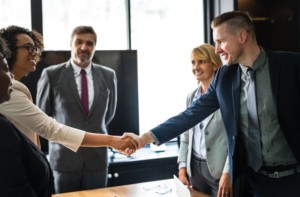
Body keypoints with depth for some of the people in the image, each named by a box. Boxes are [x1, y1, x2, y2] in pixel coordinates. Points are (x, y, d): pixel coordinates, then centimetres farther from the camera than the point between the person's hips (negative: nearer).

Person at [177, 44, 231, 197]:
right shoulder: (191, 97, 10)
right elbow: (186, 135, 13)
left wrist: (227, 173, -17)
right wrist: (182, 168, 5)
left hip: (219, 169, -5)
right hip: (195, 168, 5)